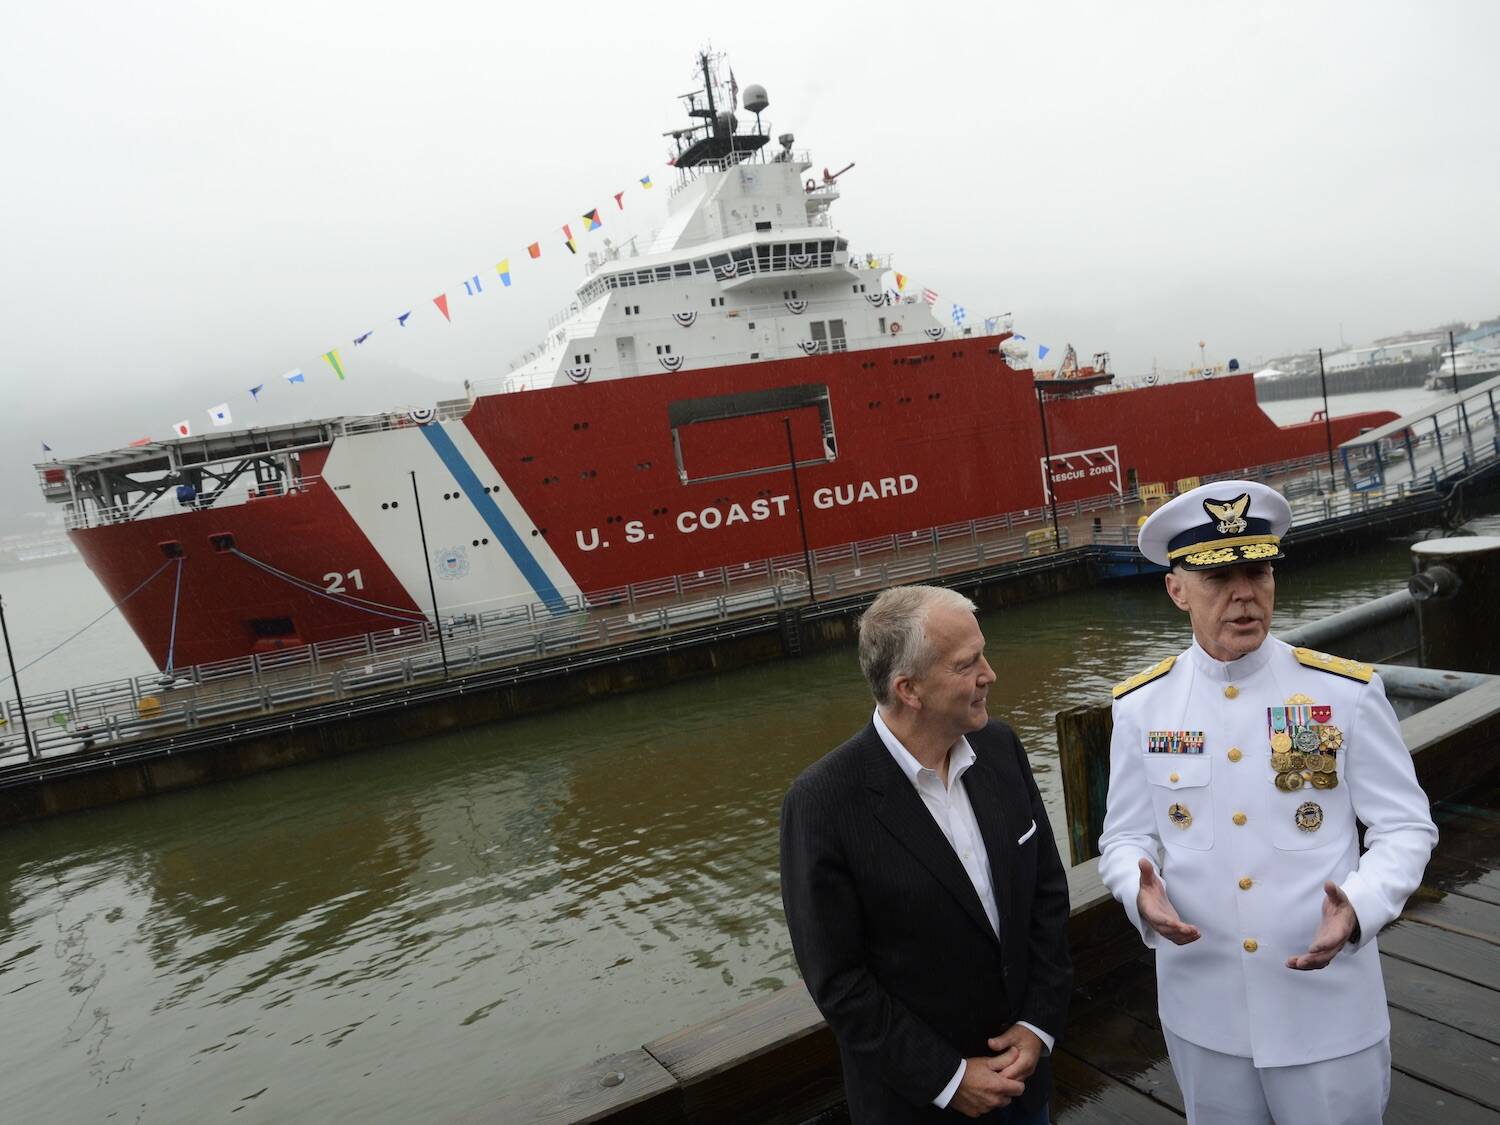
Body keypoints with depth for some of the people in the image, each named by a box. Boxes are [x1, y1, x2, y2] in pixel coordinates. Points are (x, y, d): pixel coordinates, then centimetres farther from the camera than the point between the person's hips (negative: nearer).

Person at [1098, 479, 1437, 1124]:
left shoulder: (1348, 692, -10)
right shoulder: (1140, 706, -6)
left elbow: (1405, 827, -4)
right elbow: (1125, 838, 1)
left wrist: (1358, 909, -22)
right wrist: (1142, 892, -21)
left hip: (1329, 1008, -1)